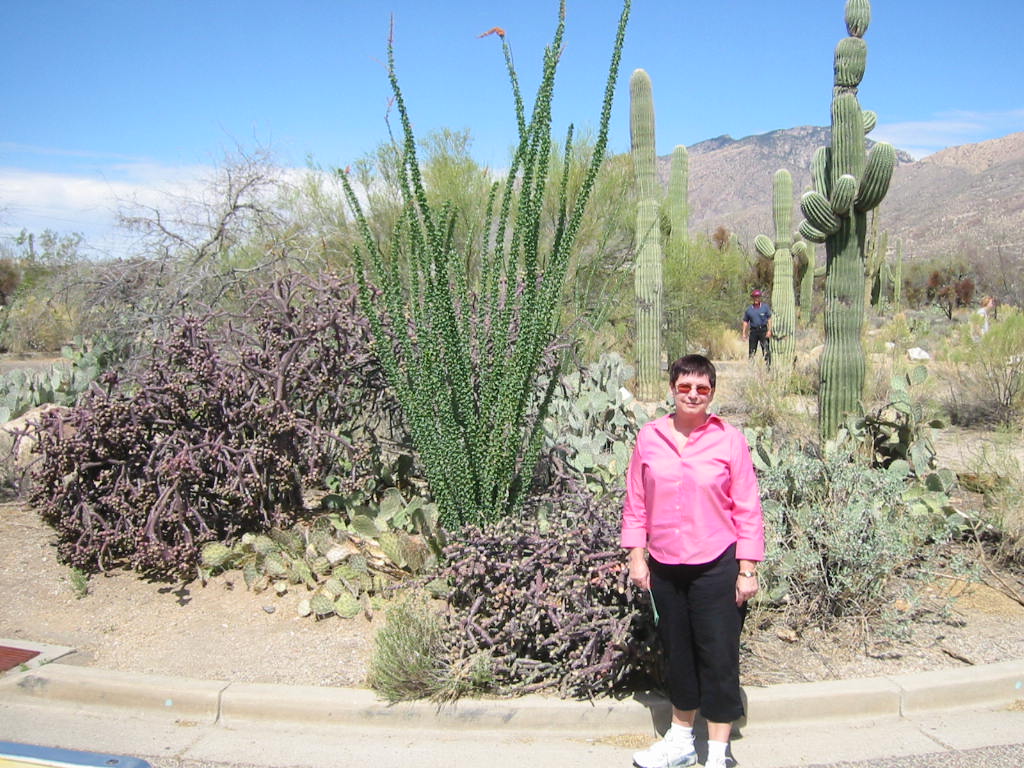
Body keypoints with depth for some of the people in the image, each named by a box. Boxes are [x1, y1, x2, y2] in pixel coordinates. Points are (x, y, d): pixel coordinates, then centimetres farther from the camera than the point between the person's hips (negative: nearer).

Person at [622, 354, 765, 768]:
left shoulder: (729, 439, -6)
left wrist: (747, 570, -6)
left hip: (715, 566, -3)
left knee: (718, 658, 4)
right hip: (664, 566, 3)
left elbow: (747, 509, -4)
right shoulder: (649, 437, 0)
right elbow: (636, 502, 6)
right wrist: (636, 557, 3)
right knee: (676, 654, 17)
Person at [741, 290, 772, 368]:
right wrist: (744, 333, 6)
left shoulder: (765, 307, 3)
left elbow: (769, 319, 2)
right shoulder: (749, 309, 8)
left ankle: (768, 365, -3)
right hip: (753, 331, 2)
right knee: (752, 350, 5)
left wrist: (769, 330, -8)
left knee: (766, 350, -7)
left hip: (763, 330, -2)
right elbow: (745, 321, 13)